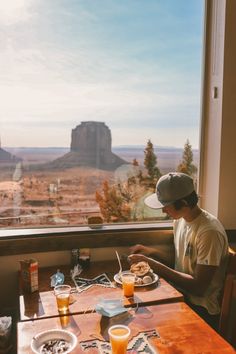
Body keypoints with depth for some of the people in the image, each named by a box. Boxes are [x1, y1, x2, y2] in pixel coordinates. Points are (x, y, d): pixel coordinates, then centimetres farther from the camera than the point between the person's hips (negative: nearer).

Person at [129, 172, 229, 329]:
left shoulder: (210, 232, -24)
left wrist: (154, 265, -23)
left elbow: (198, 287, -23)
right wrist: (150, 251, -1)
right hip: (181, 295, 7)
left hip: (200, 309, -7)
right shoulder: (180, 220, 2)